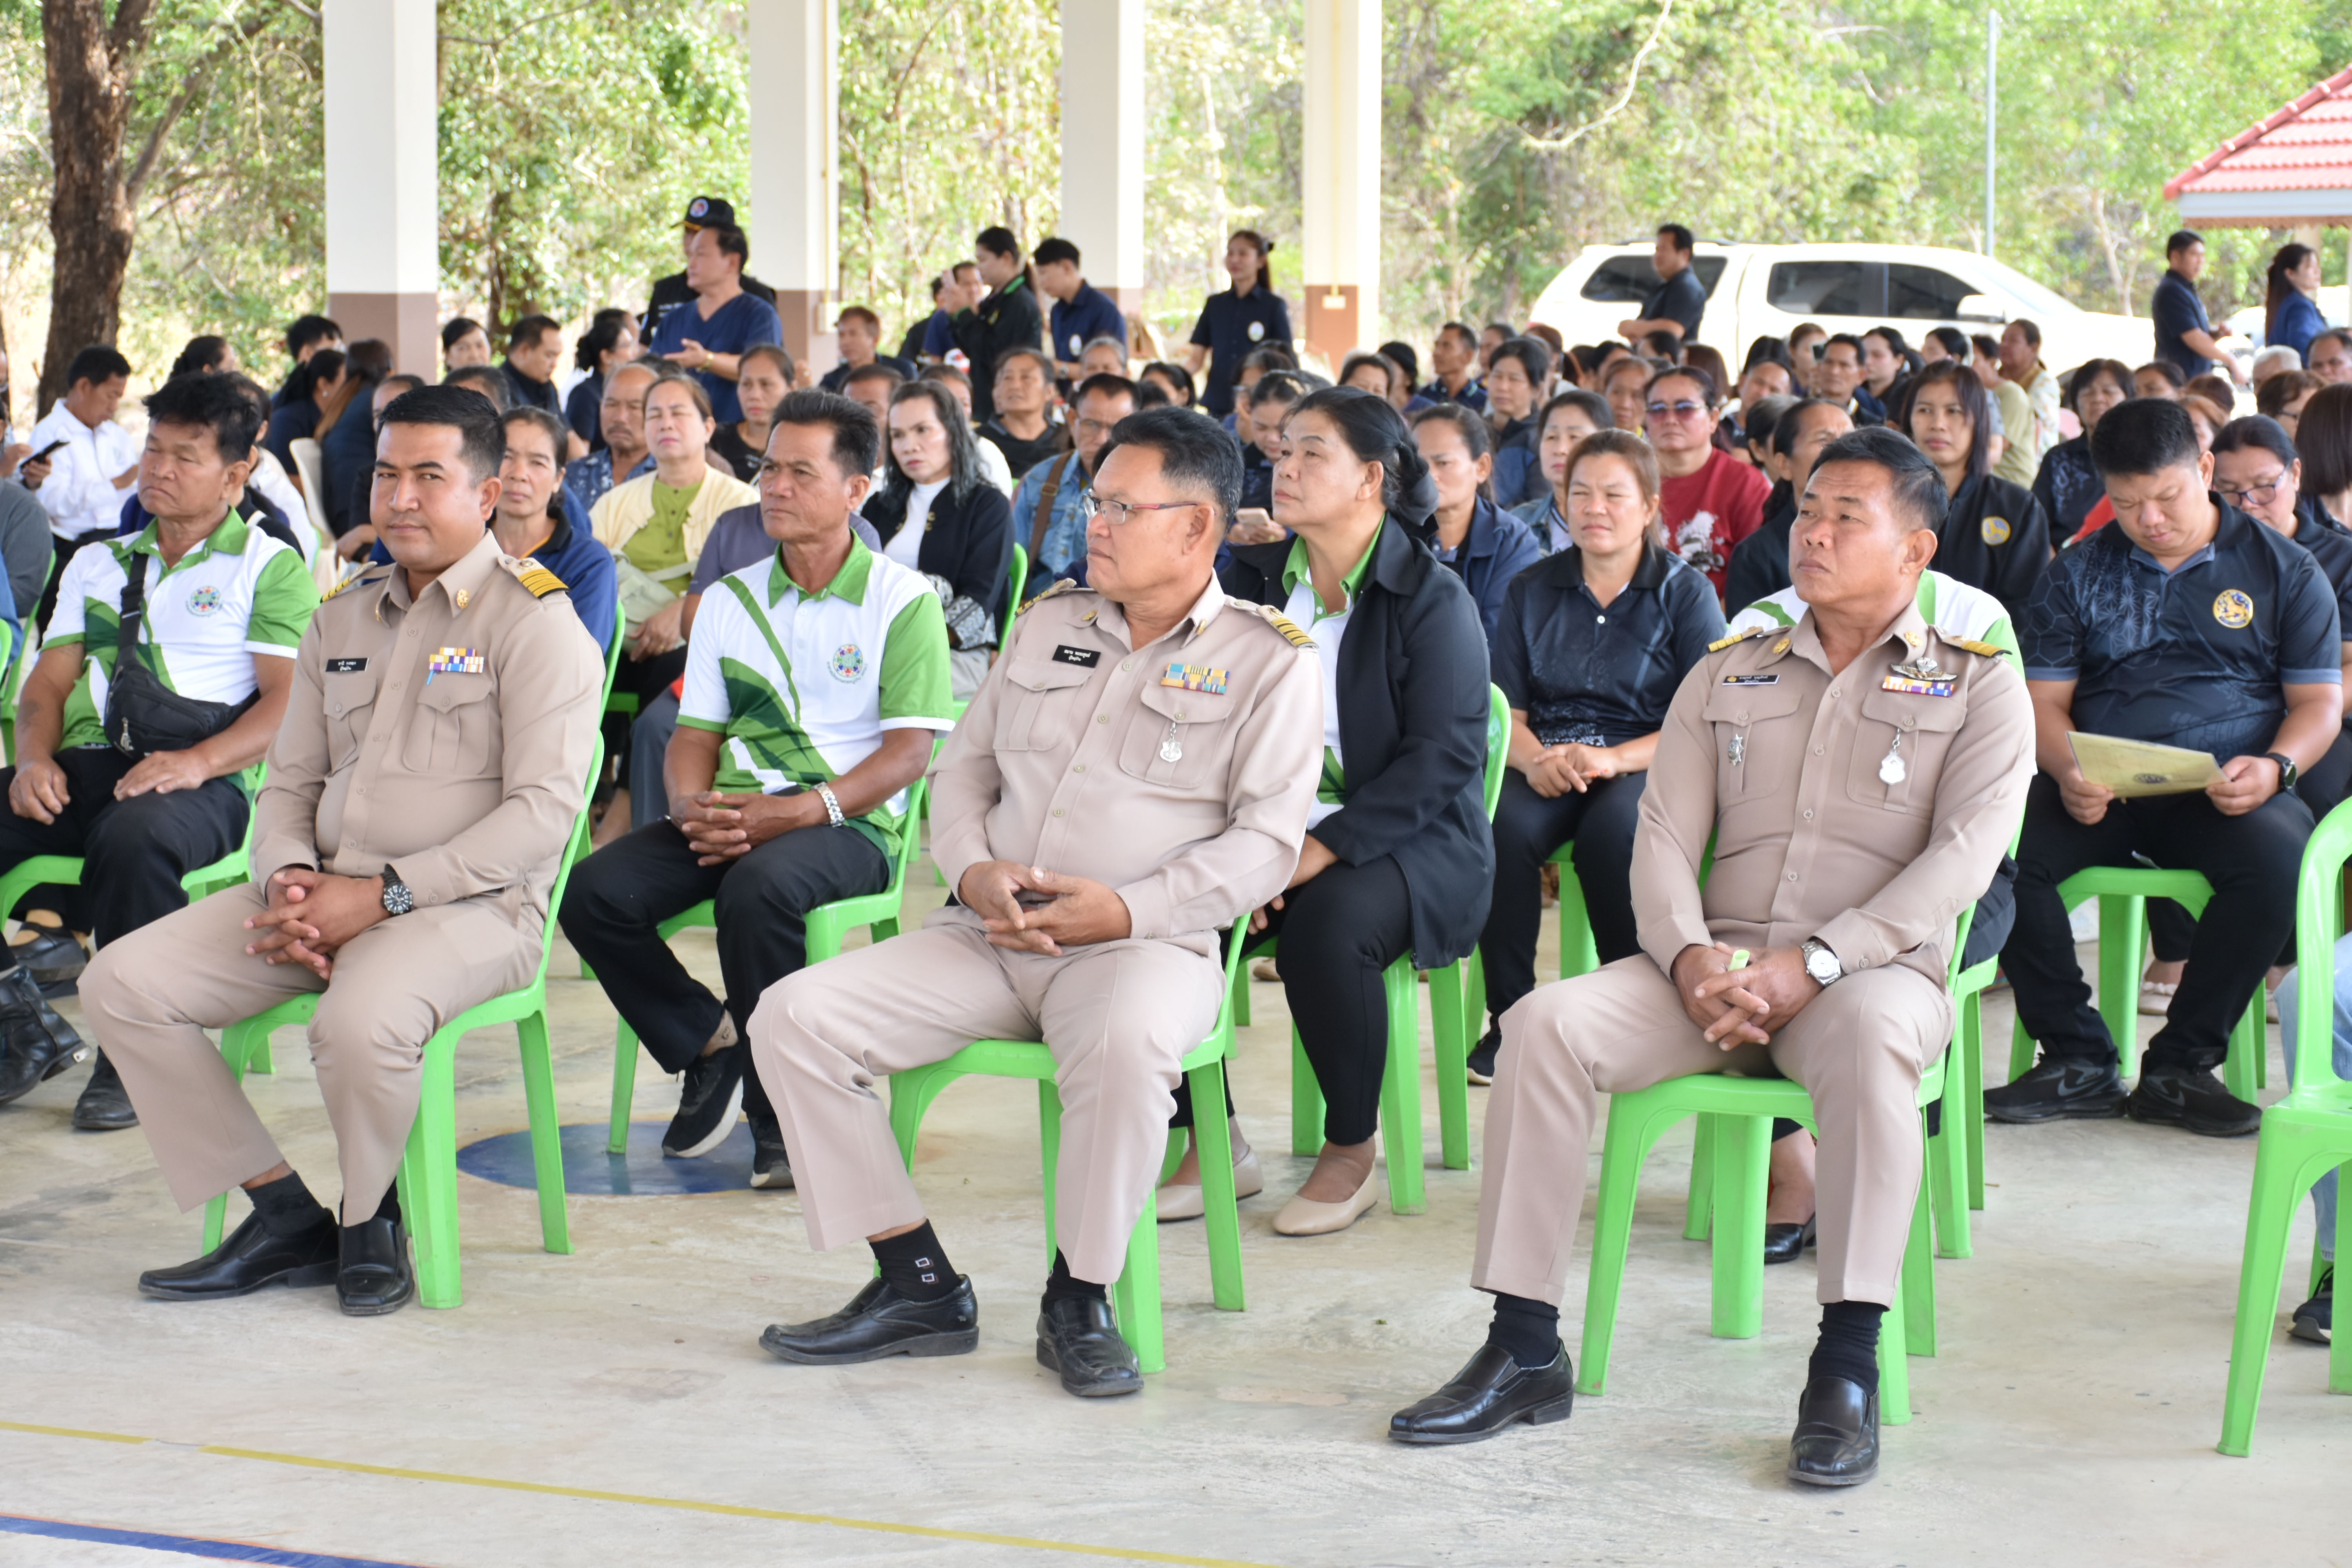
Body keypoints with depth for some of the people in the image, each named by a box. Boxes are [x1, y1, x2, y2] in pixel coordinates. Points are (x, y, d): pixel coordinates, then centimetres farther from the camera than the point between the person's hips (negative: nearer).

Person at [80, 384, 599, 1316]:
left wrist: (382, 893, -17)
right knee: (121, 983, -10)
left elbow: (542, 809, -12)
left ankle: (371, 1219, -5)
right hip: (327, 894, 7)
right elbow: (289, 781, 19)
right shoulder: (343, 619, 18)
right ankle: (285, 1216, -3)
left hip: (472, 904, -7)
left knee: (360, 1021, -38)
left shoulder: (532, 619, -4)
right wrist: (291, 880, -5)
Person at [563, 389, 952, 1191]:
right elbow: (695, 735, 16)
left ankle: (782, 1112, -21)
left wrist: (793, 811, -20)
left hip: (847, 825, -5)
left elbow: (910, 751, -7)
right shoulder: (730, 600, 18)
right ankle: (710, 1044, 1)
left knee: (758, 888, -38)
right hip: (731, 819, 5)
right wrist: (693, 807, -8)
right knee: (595, 891, -21)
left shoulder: (903, 601, 1)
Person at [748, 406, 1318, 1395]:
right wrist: (973, 869, -3)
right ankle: (919, 1286, -8)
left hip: (1143, 943, -5)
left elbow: (1267, 840, -5)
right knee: (794, 1016, -14)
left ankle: (1079, 1301, -18)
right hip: (988, 937, 5)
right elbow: (965, 766, 19)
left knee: (1127, 1042, -41)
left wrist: (1127, 909, -17)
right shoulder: (1049, 622, 18)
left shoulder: (1268, 663, 2)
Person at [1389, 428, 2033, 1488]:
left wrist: (1813, 964, -20)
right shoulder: (1728, 676, 18)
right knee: (1547, 1023, -23)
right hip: (1716, 972, 4)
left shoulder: (1978, 689, 7)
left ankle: (1847, 1366, -36)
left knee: (1869, 1035, -40)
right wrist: (1691, 959, -14)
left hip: (1875, 969, -3)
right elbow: (1664, 837, 9)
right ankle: (1525, 1350, -19)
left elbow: (1963, 856, -7)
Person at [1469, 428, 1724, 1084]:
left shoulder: (1685, 594, 6)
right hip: (1545, 765, 2)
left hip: (1647, 765, -2)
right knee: (1503, 825, -32)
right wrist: (1535, 758, -14)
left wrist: (1613, 759, -19)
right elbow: (1503, 708, 10)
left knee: (1612, 829, -37)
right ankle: (1509, 1017, -21)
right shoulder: (1531, 591, 16)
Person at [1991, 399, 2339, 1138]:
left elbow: (2319, 701, 7)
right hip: (2103, 791, 2)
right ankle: (2079, 1061, -15)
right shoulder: (2078, 572, 15)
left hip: (2226, 790, -1)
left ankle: (2179, 1064, -19)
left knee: (2278, 861, -36)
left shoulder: (2284, 570, 10)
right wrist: (2068, 773, -13)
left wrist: (2274, 767, -15)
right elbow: (2047, 700, 10)